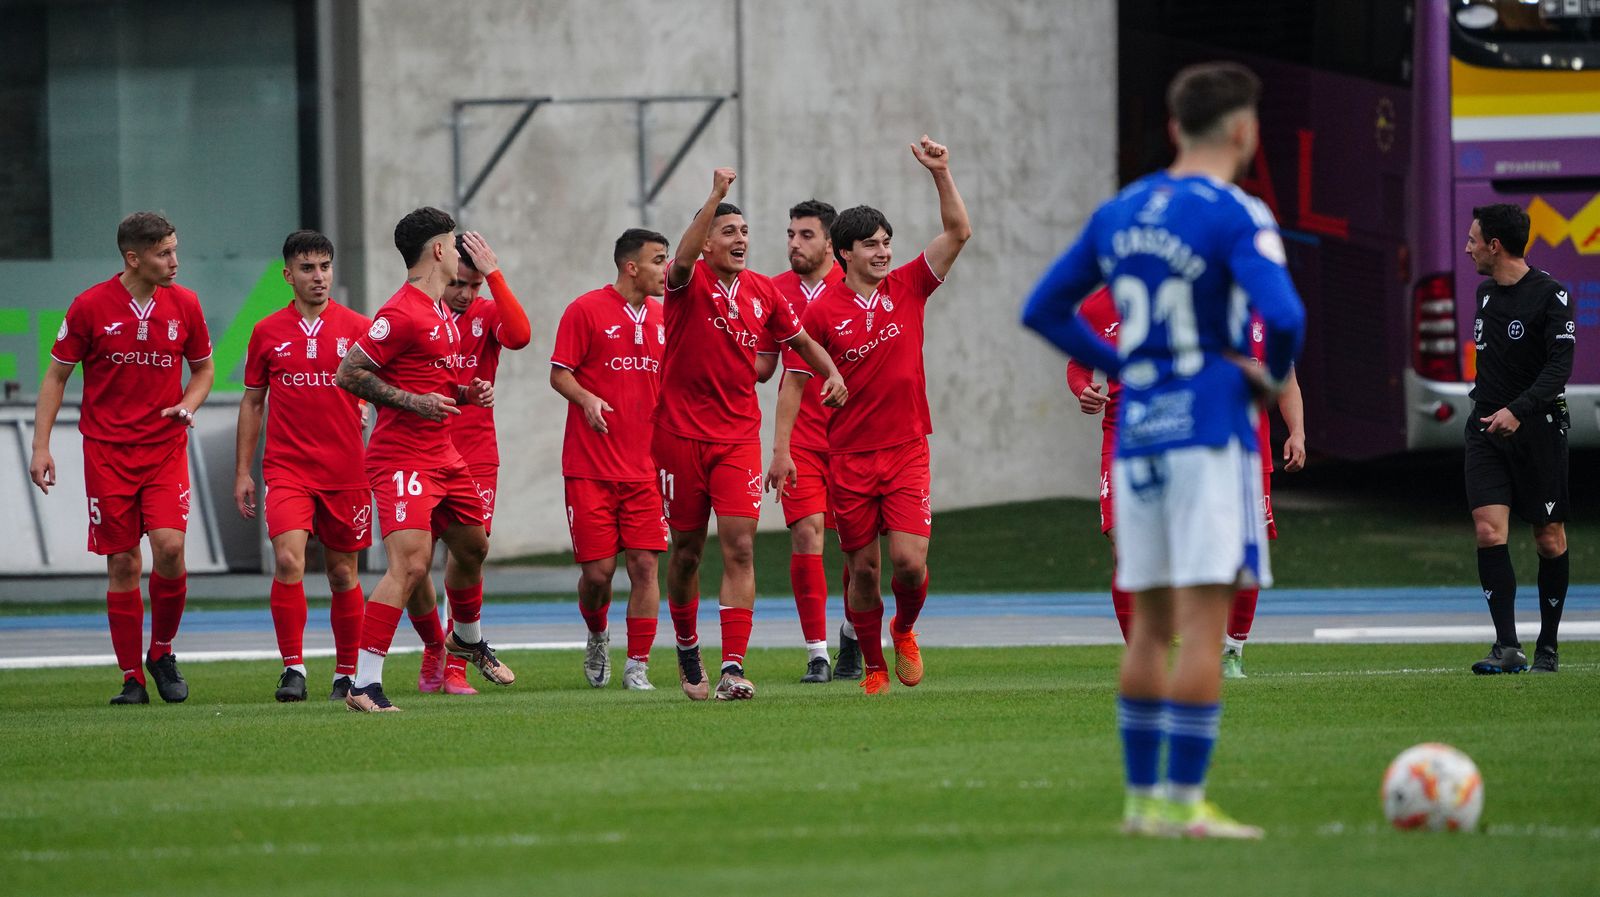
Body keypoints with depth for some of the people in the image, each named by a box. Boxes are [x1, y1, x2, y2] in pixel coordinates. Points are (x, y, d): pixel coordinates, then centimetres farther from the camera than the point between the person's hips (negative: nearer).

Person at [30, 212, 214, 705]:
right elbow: (56, 376, 3)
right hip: (107, 451, -1)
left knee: (169, 546, -16)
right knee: (122, 562, -2)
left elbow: (203, 368, 17)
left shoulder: (184, 305, 2)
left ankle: (162, 651, 7)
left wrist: (187, 406, -4)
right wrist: (41, 445, -3)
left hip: (165, 447, 1)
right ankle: (132, 678, 7)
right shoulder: (91, 306, -5)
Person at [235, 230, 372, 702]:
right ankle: (293, 668, -13)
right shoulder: (267, 332, 6)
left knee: (342, 573, 7)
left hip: (346, 472, 0)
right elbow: (252, 402, 12)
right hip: (287, 470, 0)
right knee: (288, 560, -19)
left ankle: (347, 673, 21)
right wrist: (242, 471, 9)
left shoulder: (358, 328, 2)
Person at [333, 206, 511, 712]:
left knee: (473, 546, 25)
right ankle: (364, 685, -21)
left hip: (443, 456, 10)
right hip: (402, 458, -10)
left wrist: (468, 394, 9)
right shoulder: (402, 314, -16)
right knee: (411, 565, -20)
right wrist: (414, 401, -22)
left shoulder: (443, 314, 15)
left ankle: (467, 638, 53)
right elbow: (348, 375, -18)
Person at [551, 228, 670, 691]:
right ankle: (597, 635, 27)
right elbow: (559, 374, -4)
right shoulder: (586, 310, -4)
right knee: (597, 570, -3)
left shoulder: (661, 318, 11)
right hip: (590, 467, -4)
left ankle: (637, 666, 1)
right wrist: (587, 399, -23)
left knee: (644, 565, -5)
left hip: (644, 468, 4)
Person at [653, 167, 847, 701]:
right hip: (681, 435, -2)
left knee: (739, 547, -12)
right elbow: (682, 259, -31)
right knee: (686, 550, 9)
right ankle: (687, 652, 31)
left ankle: (732, 668, -16)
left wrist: (832, 374, 0)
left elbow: (801, 341, 20)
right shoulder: (688, 282, -6)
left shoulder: (762, 292, 5)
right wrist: (715, 197, -42)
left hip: (738, 437, 2)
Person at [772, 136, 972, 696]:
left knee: (909, 560, -10)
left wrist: (940, 174, -13)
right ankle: (873, 666, 19)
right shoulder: (823, 312, -2)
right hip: (848, 456, -1)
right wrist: (781, 449, -1)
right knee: (863, 567, 3)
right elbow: (795, 379, 4)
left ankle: (905, 631, 20)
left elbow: (958, 233, -2)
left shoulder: (906, 288, 3)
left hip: (907, 450, 1)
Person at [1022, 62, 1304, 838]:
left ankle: (1141, 799, 14)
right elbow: (1283, 316, -24)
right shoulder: (1236, 218, -10)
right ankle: (1183, 803, -10)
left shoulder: (1119, 214, 11)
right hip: (1210, 432, -7)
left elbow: (1043, 310, 17)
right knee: (1203, 622, -6)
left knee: (1152, 622, 12)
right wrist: (1272, 379, -4)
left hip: (1137, 436, 7)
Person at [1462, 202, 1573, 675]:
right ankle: (1507, 648, -17)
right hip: (1487, 426, 5)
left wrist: (1518, 410, -28)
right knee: (1489, 529, -13)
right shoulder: (1485, 293, 11)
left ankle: (1547, 645, 18)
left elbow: (1559, 366, -18)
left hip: (1537, 427, -5)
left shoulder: (1550, 295, -10)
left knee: (1549, 539, 4)